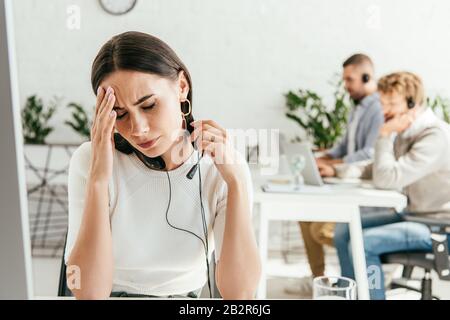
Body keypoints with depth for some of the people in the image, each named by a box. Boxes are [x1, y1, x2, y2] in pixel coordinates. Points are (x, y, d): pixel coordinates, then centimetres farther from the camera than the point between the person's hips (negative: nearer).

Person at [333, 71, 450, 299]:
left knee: (363, 243, -23)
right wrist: (338, 171, -3)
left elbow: (387, 180, -28)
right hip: (412, 213, 9)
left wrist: (384, 135, -17)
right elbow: (380, 171, 14)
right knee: (344, 230, 2)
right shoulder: (405, 131, 5)